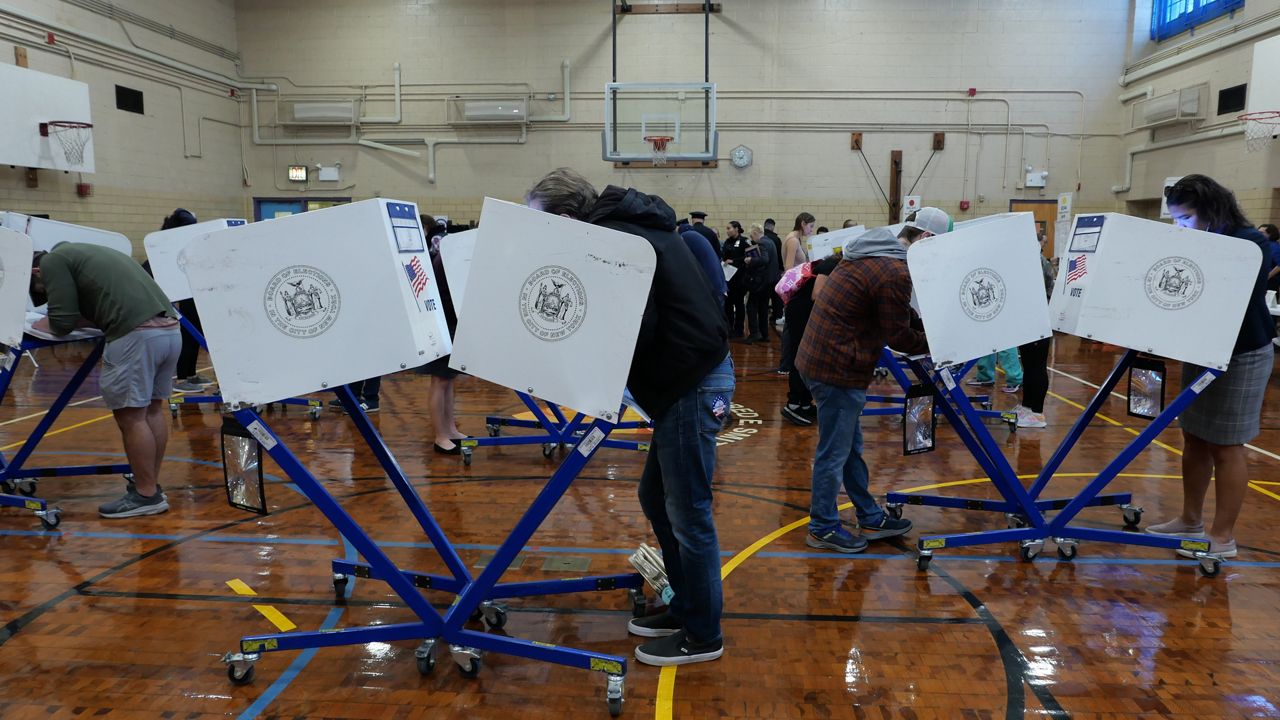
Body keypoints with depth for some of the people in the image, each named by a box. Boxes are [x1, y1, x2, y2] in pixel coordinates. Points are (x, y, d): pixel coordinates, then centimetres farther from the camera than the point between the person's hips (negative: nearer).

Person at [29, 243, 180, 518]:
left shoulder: (52, 261, 7)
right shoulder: (85, 254, 33)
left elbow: (64, 321, 4)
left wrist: (47, 325, 24)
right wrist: (78, 319, 30)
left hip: (137, 335, -9)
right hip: (169, 328, 9)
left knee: (130, 416, 0)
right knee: (153, 409, 16)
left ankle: (146, 495, 6)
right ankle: (151, 486, 25)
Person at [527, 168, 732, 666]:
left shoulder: (614, 238, -16)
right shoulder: (623, 226, 15)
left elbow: (637, 328, -22)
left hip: (693, 383, -10)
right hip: (689, 377, 10)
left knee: (687, 513, 0)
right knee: (656, 499, 17)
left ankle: (703, 635, 15)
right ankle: (685, 608, 31)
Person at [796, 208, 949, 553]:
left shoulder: (873, 251, 12)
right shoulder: (896, 273, -19)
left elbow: (897, 313, 20)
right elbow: (899, 337, -13)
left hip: (819, 356, 10)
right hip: (837, 368, -10)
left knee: (851, 447, 19)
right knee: (834, 452, 4)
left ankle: (871, 518, 32)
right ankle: (822, 528, 18)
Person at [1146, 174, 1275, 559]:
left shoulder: (1251, 244, -14)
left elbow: (1242, 303, -23)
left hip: (1241, 355, -7)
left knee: (1225, 446, -1)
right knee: (1194, 439, 11)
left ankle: (1223, 537, 8)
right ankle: (1191, 520, 23)